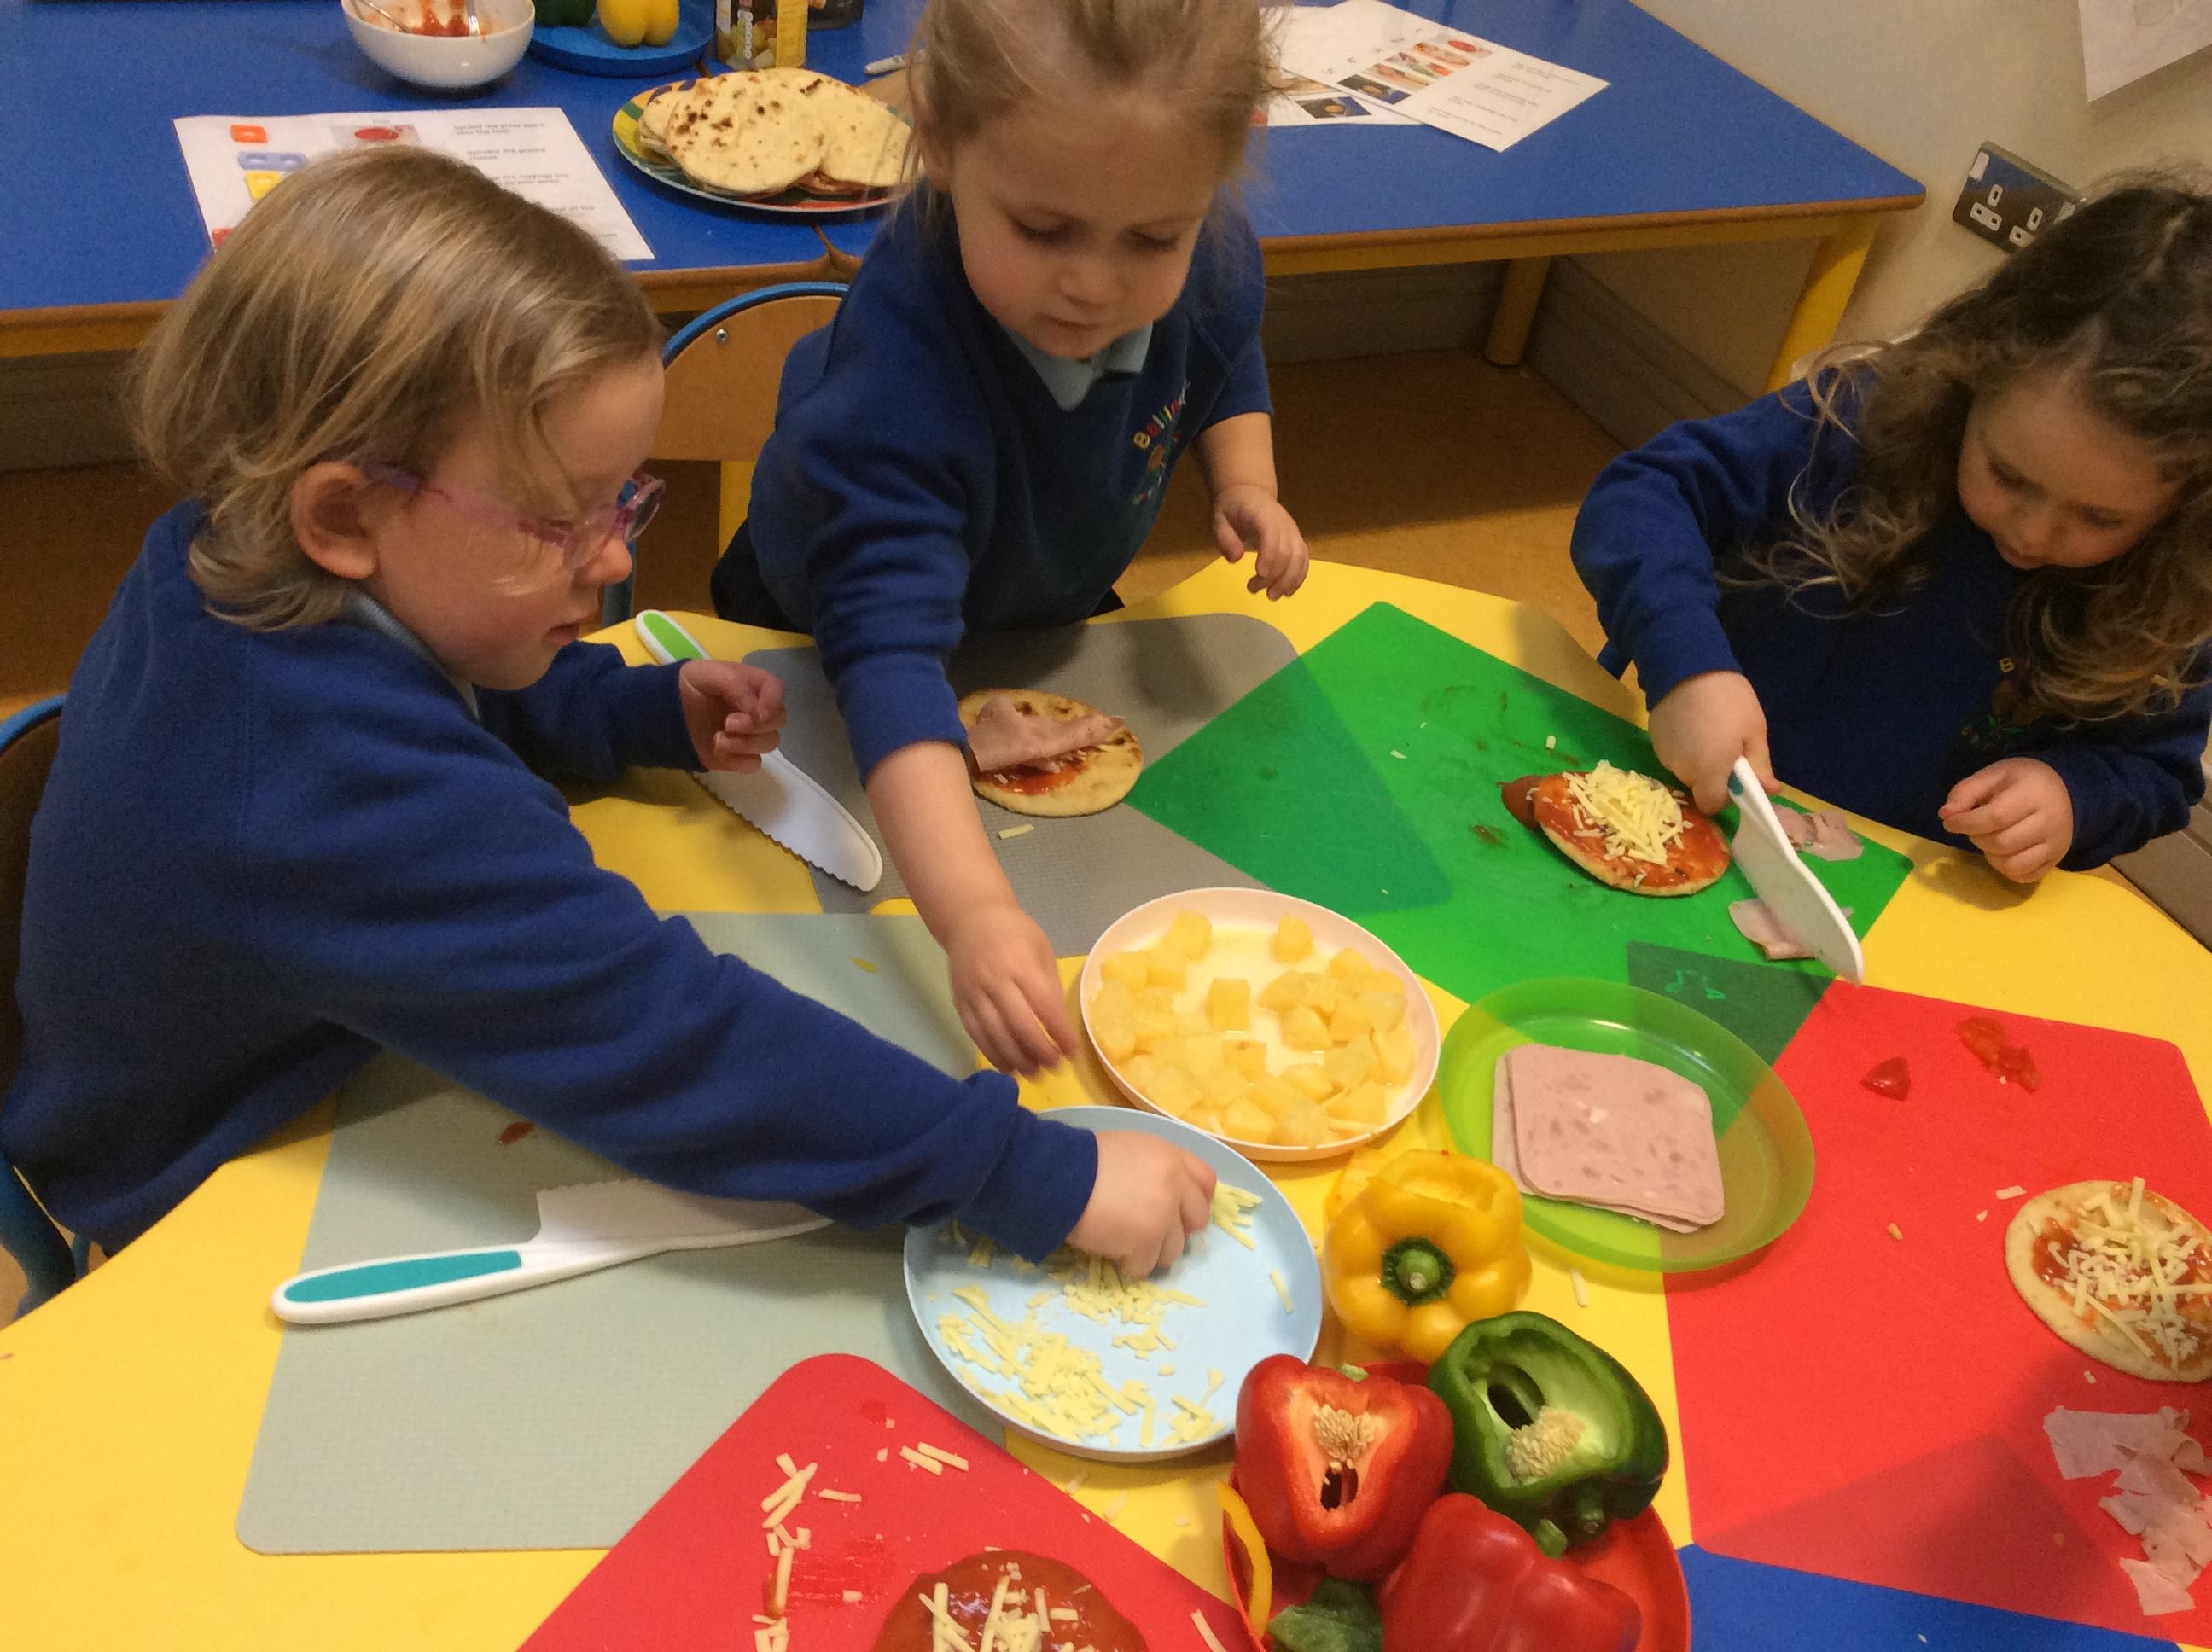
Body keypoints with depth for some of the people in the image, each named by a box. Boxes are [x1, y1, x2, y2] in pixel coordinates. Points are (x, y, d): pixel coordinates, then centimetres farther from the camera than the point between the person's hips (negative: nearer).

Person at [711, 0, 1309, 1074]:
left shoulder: (1209, 259, -28)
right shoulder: (899, 378, -48)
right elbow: (888, 648, -57)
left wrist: (1245, 485, -21)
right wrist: (972, 914, -68)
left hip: (1046, 604, 4)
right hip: (820, 619, -4)